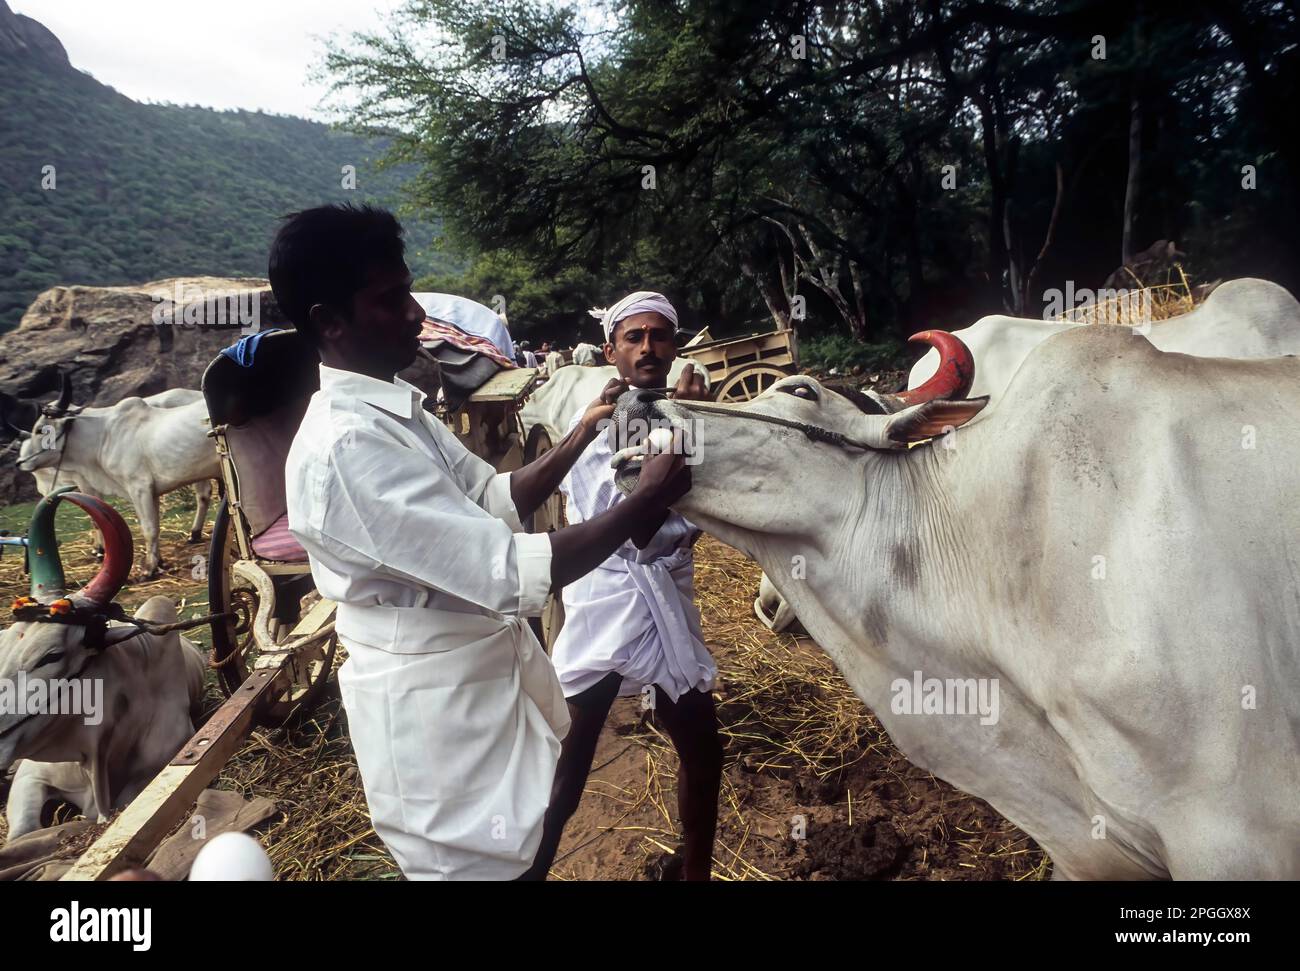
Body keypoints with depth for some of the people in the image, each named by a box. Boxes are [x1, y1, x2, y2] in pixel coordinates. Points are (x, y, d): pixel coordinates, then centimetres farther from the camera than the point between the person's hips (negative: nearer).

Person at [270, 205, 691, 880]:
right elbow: (511, 574, -30)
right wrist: (645, 501, -21)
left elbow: (497, 500, 12)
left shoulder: (397, 409, 4)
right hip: (433, 703, -9)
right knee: (470, 864, 12)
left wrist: (582, 432, -1)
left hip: (479, 675, 9)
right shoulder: (344, 446, -28)